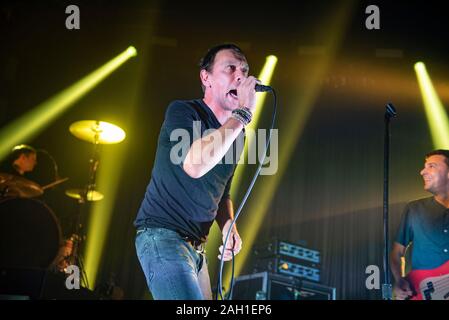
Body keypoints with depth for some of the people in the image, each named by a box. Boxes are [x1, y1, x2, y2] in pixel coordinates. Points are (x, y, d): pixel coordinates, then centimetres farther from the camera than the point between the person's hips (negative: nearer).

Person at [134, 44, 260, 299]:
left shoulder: (237, 133, 12)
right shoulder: (182, 111, -8)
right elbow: (194, 165, -29)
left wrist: (228, 226, 1)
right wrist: (243, 113, -23)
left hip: (196, 246, 8)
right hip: (163, 234, -8)